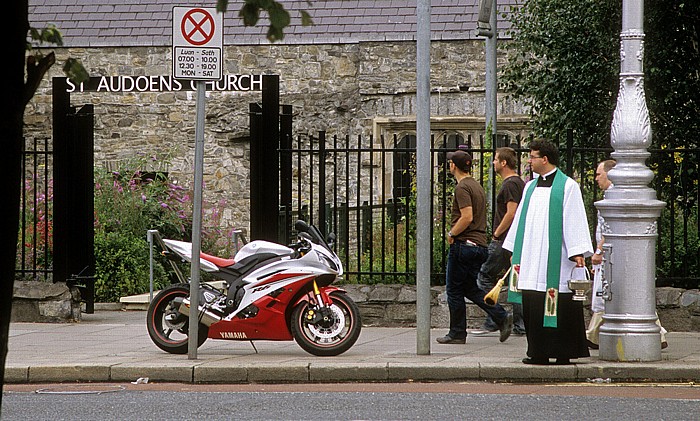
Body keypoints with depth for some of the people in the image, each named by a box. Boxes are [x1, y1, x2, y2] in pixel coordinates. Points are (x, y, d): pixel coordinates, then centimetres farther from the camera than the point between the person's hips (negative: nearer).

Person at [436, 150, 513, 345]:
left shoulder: (462, 188, -13)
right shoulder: (477, 186, 16)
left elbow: (467, 217, -23)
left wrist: (452, 234, -10)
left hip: (463, 244, -9)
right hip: (479, 244, 9)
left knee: (455, 290, 3)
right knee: (470, 288, 15)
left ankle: (457, 333, 8)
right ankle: (502, 317, 0)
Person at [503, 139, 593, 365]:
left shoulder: (567, 186, -3)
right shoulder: (530, 187, 16)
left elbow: (574, 220, -7)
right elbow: (521, 219, 21)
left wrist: (577, 253, -14)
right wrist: (515, 251, 19)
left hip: (556, 259, -6)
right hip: (532, 258, 6)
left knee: (558, 306, -6)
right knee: (533, 304, 2)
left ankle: (563, 353, -1)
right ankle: (537, 352, 6)